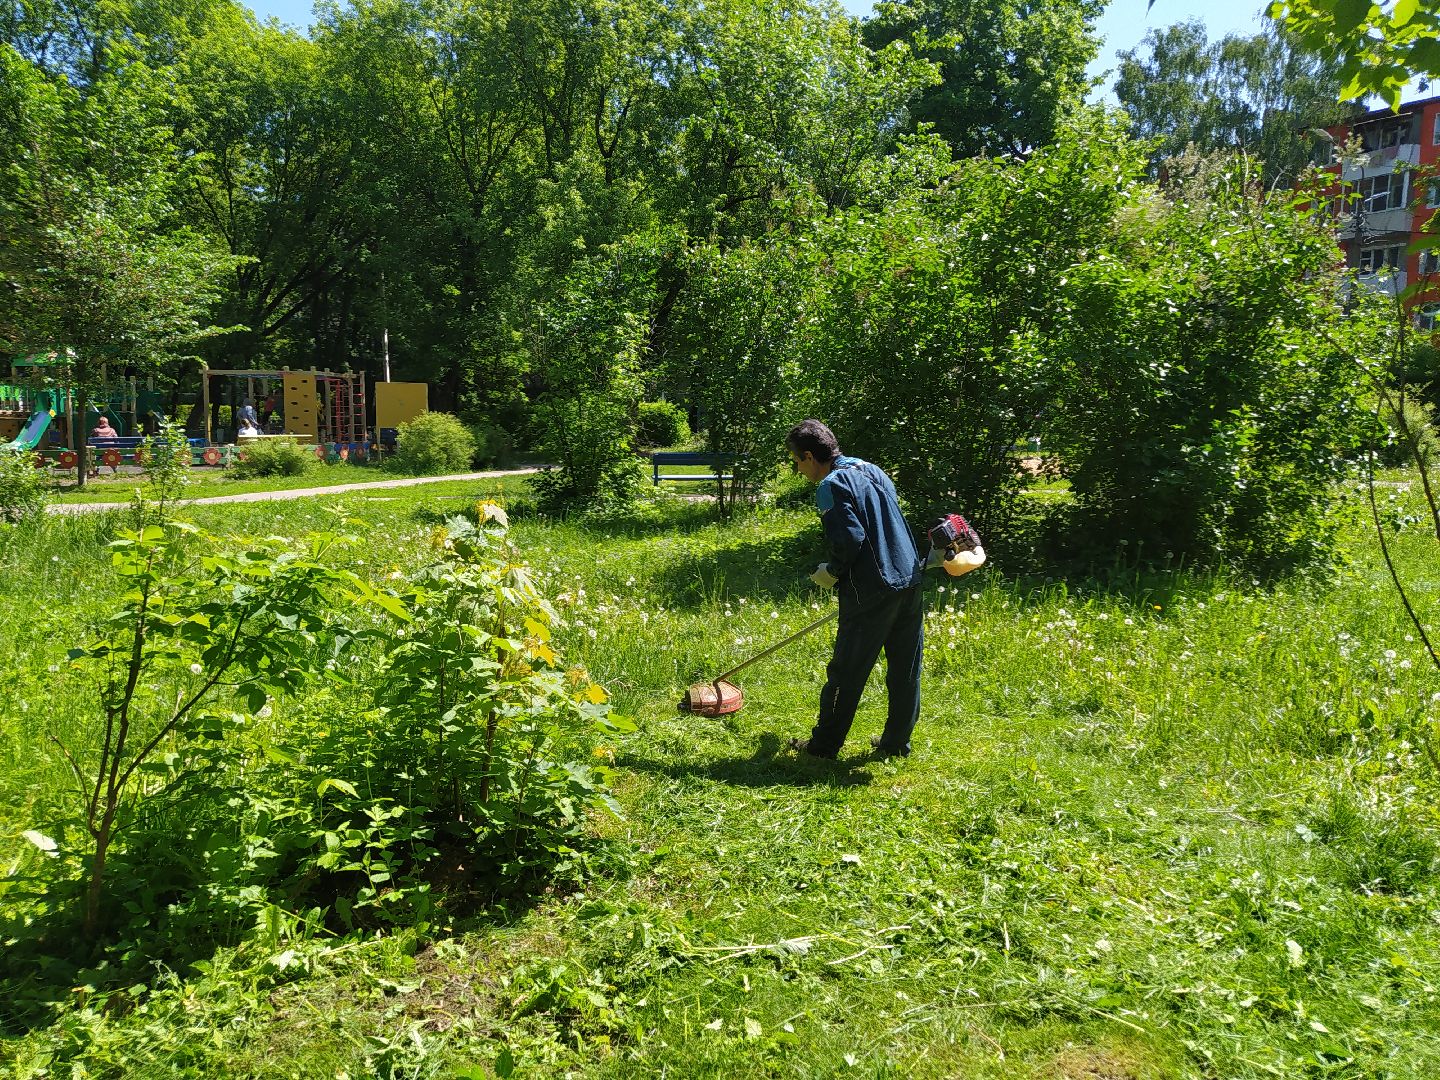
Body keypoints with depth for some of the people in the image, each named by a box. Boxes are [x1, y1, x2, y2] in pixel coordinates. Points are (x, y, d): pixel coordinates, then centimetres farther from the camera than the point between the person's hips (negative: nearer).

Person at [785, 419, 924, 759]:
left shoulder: (831, 485, -12)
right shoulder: (871, 470, 14)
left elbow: (850, 540, -21)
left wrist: (832, 572, -2)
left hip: (870, 592, -8)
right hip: (909, 582, 8)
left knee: (846, 673, 4)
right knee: (905, 670, 14)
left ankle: (824, 745, 16)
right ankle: (896, 742, 25)